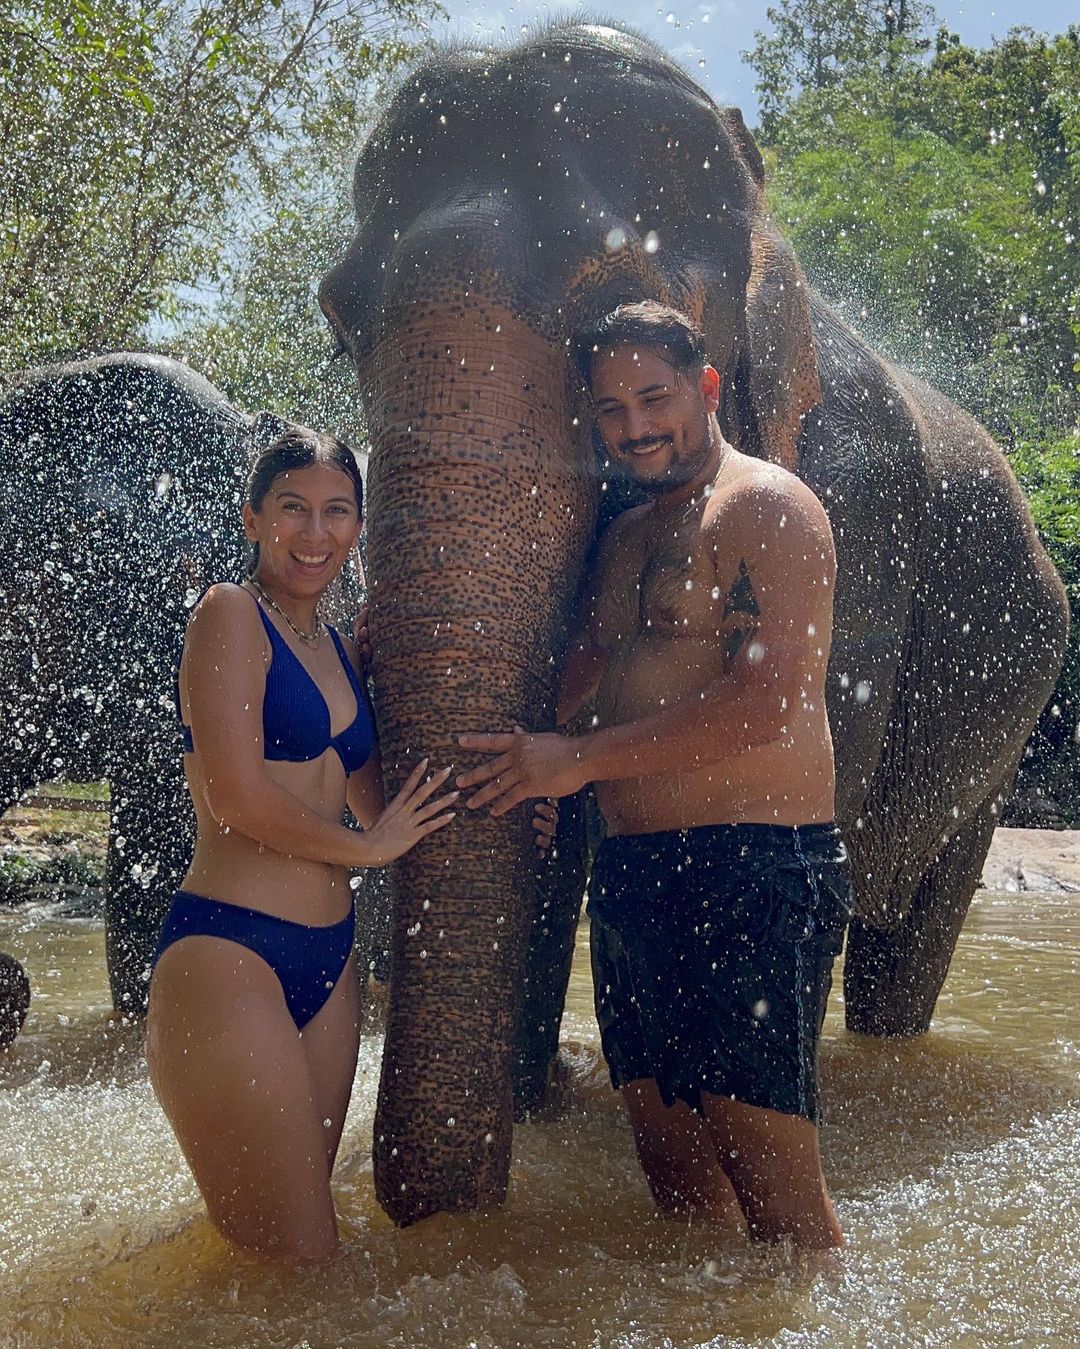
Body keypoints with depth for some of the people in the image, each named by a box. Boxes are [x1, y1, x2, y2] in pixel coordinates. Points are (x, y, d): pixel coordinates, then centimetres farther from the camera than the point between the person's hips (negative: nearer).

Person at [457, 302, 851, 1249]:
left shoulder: (766, 506, -5)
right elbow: (587, 667, 31)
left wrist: (578, 760, -13)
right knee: (674, 1171, 13)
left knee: (771, 1185, -6)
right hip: (633, 873, 8)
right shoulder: (625, 537, 20)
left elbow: (770, 702, -17)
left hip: (752, 872, -8)